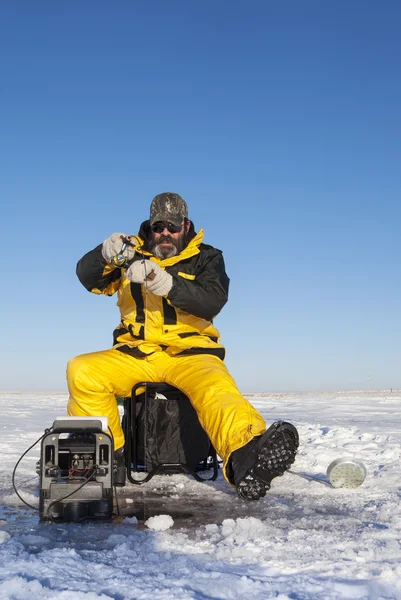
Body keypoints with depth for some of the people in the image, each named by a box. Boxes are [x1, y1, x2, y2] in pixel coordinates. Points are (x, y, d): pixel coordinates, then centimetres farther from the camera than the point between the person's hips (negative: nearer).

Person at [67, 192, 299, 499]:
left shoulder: (206, 258, 11)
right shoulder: (134, 253, 16)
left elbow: (213, 301, -9)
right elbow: (87, 277, 4)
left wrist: (168, 284, -26)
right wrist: (106, 254, -19)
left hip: (189, 351, -2)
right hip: (136, 353, 3)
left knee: (216, 388, -35)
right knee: (82, 371, -24)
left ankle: (246, 457, -62)